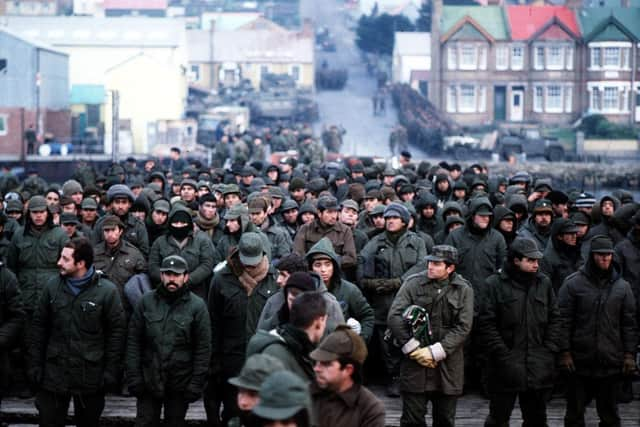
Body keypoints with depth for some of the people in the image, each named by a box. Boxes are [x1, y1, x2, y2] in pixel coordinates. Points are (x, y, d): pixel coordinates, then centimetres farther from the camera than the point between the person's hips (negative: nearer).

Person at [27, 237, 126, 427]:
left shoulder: (107, 291, -6)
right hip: (54, 372, 2)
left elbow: (117, 332, -3)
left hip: (90, 374, -2)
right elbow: (38, 327, 7)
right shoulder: (52, 286, 3)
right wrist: (35, 365, 2)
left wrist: (111, 372, -7)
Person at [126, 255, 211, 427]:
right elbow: (134, 342, 4)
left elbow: (203, 348, -3)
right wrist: (133, 377, -2)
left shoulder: (197, 306, -3)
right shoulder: (147, 302, 2)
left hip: (179, 385, -1)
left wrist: (196, 384, -7)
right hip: (148, 380, 1)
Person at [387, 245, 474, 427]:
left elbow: (463, 328, -4)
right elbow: (394, 317, -6)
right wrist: (414, 350, -11)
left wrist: (435, 352, -12)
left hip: (448, 367, 1)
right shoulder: (413, 283, 0)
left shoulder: (463, 289, 2)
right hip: (415, 364, -1)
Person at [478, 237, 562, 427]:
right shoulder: (495, 285, -5)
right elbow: (486, 324, -8)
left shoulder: (544, 283, 9)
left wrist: (550, 350, 3)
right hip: (506, 367, -4)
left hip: (539, 367, 4)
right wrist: (502, 354, -13)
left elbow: (555, 319, 13)